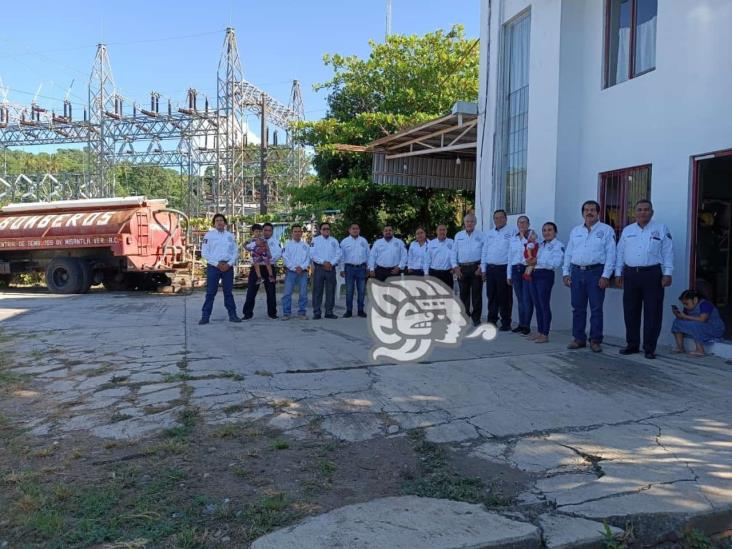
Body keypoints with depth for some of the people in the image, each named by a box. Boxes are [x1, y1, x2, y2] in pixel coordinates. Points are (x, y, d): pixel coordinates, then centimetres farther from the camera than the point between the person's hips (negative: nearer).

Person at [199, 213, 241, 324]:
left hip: (228, 266, 3)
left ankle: (232, 315, 12)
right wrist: (217, 264, -11)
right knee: (210, 292, -2)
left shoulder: (230, 235, 10)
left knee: (229, 292, 8)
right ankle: (205, 316, 1)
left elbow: (235, 252, 8)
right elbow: (204, 253, -4)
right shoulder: (209, 235, 1)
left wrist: (229, 264, -7)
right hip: (213, 266, -3)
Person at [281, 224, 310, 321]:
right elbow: (285, 258, -1)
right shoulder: (287, 245, 8)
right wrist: (294, 268, -10)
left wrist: (302, 267, -12)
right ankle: (286, 313, -1)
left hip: (302, 272, 1)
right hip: (290, 271, -1)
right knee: (287, 293, -5)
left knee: (303, 293, 0)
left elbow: (308, 259, 5)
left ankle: (302, 313, 8)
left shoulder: (306, 246, 12)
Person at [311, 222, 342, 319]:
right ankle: (316, 312, 1)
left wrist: (331, 263, -10)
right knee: (317, 291, -3)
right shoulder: (315, 240, 6)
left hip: (331, 268, 3)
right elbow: (312, 254, -4)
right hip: (319, 267, -2)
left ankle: (329, 312, 11)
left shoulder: (334, 241, 13)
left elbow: (338, 254, 5)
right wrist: (323, 262, -13)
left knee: (330, 291, 4)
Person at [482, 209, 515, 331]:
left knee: (504, 297, -1)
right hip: (490, 268, 6)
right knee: (491, 296, 10)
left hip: (504, 268, -5)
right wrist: (483, 269, 11)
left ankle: (506, 323, 7)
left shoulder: (511, 232, -3)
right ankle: (492, 321, 20)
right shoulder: (489, 233, 16)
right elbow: (484, 251, 17)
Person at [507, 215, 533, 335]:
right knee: (520, 299, 9)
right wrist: (508, 275, 14)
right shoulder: (513, 239, 14)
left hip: (527, 269, -5)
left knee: (527, 299, -5)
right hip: (515, 270, 5)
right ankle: (521, 324, 15)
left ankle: (527, 326, 2)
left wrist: (524, 236, -13)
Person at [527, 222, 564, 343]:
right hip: (533, 275, 7)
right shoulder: (540, 245, 20)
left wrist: (538, 262, -18)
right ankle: (539, 332, 19)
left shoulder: (558, 245, -3)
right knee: (537, 305, 11)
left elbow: (556, 263, -16)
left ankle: (545, 335, 2)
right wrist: (530, 261, 1)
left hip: (545, 275, -7)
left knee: (544, 305, -4)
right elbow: (531, 257, 24)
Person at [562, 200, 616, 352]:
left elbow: (610, 254, -5)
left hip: (596, 272, -4)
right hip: (577, 272, 4)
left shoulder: (606, 230, 1)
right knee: (578, 308, 7)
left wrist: (605, 276, -12)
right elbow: (568, 253, 16)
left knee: (596, 308, 0)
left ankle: (595, 340, 7)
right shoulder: (575, 231, 15)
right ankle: (579, 338, 16)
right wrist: (566, 273, 8)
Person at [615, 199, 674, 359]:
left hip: (652, 274, -3)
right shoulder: (627, 230, 13)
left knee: (652, 312, -2)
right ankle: (632, 344, 17)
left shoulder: (661, 229, 3)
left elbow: (668, 253, -1)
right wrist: (618, 273, 9)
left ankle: (650, 348, 5)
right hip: (630, 274, 3)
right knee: (630, 311, 6)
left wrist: (667, 274, -8)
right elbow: (620, 253, 14)